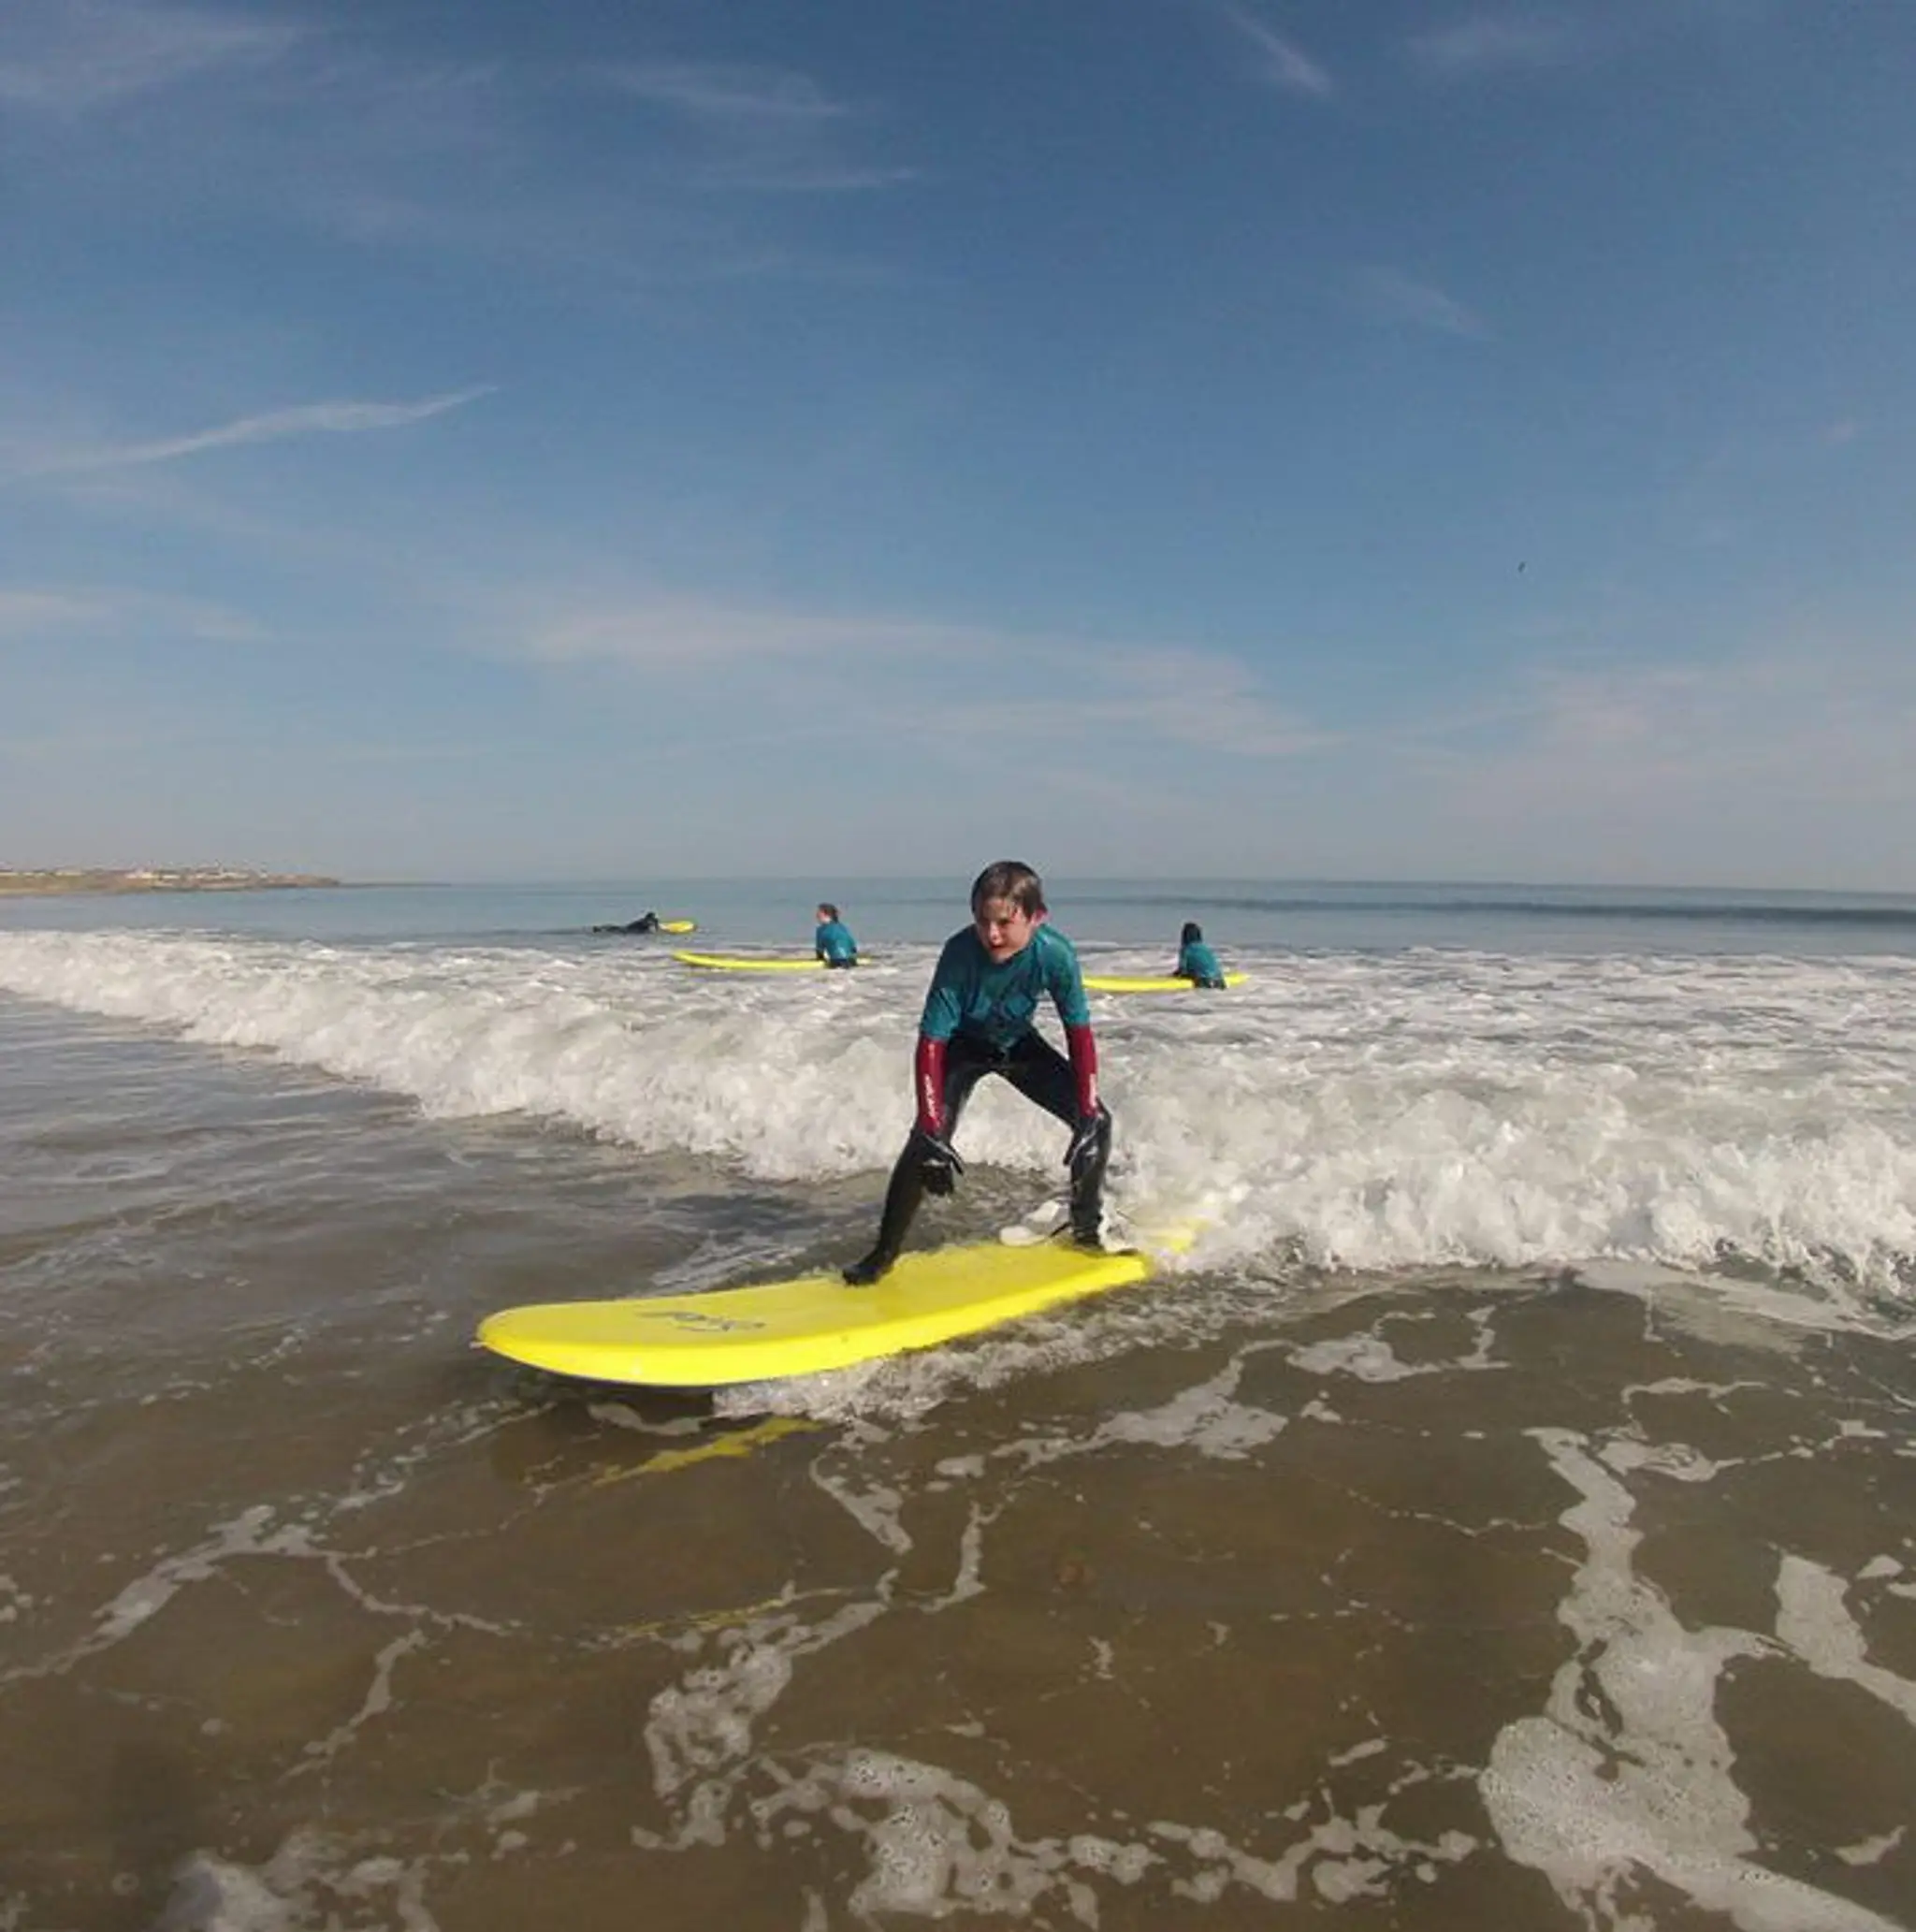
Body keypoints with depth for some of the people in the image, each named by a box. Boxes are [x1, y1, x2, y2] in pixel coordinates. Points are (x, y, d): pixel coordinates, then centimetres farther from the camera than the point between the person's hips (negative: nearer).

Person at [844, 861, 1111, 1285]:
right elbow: (931, 1044, -33)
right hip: (963, 1045, -3)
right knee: (925, 1138, -22)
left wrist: (1088, 1118, -25)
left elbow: (1080, 1034, -19)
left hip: (1019, 1043, 3)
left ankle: (1087, 1229, 18)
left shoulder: (1055, 953, -30)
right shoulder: (960, 952, -36)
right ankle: (884, 1255, -8)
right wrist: (933, 1135, -39)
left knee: (1096, 1121, -5)